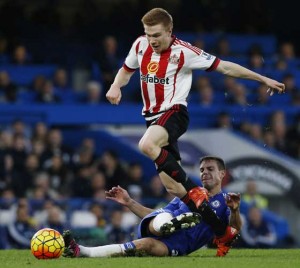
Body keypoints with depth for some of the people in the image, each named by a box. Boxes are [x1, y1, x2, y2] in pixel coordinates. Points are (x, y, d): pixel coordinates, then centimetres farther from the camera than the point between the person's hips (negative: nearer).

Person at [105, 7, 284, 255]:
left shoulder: (183, 51, -12)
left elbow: (225, 67, -8)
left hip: (174, 112, -6)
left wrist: (263, 79, -7)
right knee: (172, 186, 0)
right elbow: (126, 70, 22)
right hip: (153, 117, 6)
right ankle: (222, 232, 6)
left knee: (147, 145, -38)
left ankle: (193, 189, -24)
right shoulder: (140, 45, 4)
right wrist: (116, 86, -1)